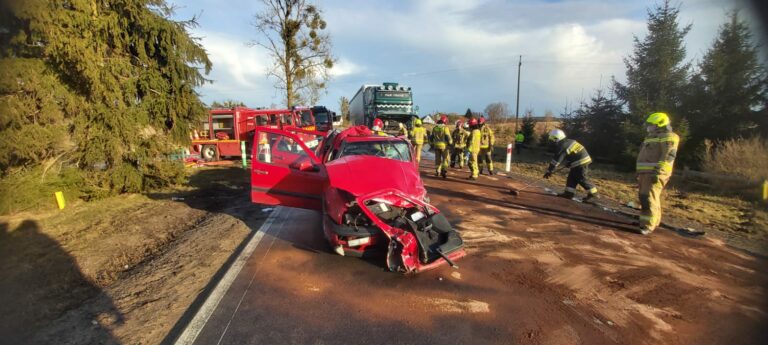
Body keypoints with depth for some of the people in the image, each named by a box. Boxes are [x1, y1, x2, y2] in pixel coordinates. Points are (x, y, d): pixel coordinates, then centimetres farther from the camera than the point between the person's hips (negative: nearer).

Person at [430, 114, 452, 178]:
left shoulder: (435, 128, 6)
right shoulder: (445, 128, -10)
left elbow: (432, 137, 13)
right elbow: (448, 137, -13)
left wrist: (432, 143, 25)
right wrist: (450, 142, 4)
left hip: (436, 145, 5)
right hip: (444, 145, -5)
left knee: (438, 159, 14)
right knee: (445, 159, 2)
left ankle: (437, 171, 17)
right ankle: (444, 171, -11)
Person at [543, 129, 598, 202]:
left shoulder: (562, 146, -17)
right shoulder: (569, 141, 10)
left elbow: (556, 159, -16)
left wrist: (549, 171, -11)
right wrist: (568, 162, 29)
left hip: (581, 163, -10)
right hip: (584, 159, 10)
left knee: (582, 179, -5)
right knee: (571, 177, 12)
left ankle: (593, 194, 4)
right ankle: (569, 193, 15)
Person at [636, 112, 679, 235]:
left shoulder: (668, 138, -8)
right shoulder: (651, 137, 21)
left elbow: (668, 157, -18)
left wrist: (657, 172, -25)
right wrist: (640, 171, 23)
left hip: (655, 173, -10)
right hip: (645, 173, 10)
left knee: (649, 198, -15)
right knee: (644, 197, 12)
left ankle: (648, 226, -15)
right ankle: (653, 221, 24)